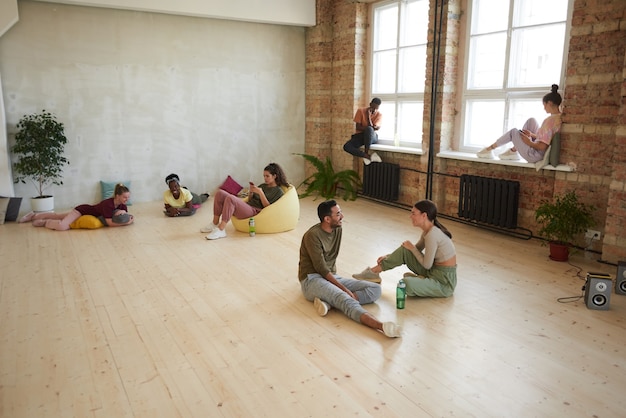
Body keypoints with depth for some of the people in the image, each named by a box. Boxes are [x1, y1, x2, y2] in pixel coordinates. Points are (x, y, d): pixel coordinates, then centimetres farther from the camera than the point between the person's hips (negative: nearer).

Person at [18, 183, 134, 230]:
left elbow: (130, 217, -8)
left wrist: (124, 213, -29)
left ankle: (34, 216, 43)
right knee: (62, 226, -30)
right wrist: (126, 222, -39)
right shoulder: (108, 204, -37)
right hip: (82, 210, -7)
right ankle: (44, 222, 1)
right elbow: (110, 223, -39)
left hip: (89, 211, 7)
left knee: (58, 216, 24)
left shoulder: (121, 205, -16)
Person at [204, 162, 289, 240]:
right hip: (246, 206, 8)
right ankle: (215, 224, -8)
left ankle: (221, 230, -31)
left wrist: (260, 193, -14)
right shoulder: (263, 186, 25)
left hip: (255, 211, -8)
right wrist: (251, 192, 5)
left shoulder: (278, 192, 3)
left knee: (230, 198, -32)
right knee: (220, 193, -10)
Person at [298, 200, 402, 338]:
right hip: (312, 280, -8)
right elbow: (322, 269, -19)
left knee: (375, 289, -9)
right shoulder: (313, 235, -16)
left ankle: (329, 301, -26)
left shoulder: (337, 229, 7)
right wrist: (344, 289, -21)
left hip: (331, 277, 8)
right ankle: (382, 326, -57)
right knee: (345, 299, -36)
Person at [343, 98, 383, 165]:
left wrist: (368, 116, -19)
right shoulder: (361, 111, -1)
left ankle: (367, 153, -30)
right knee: (346, 146, -29)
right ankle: (369, 156, -32)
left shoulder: (379, 115, -2)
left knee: (369, 129, -40)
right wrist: (372, 128, -14)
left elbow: (373, 128, -14)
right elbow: (357, 127, -7)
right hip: (359, 135, 1)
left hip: (372, 137, -1)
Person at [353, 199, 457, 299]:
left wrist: (412, 248, -5)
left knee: (407, 283, -32)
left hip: (444, 282, -9)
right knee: (404, 251, 0)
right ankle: (373, 272, 8)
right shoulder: (428, 230, 3)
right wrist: (389, 256, 8)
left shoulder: (432, 234, -25)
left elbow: (426, 264, -19)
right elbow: (417, 250, 16)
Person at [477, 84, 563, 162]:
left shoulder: (550, 120, -25)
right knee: (531, 121, 14)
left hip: (535, 156, -8)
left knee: (514, 132, 10)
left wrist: (529, 142, -9)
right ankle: (513, 151, 20)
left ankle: (489, 149, 29)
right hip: (544, 154, 8)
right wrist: (532, 135, 5)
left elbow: (542, 146, -27)